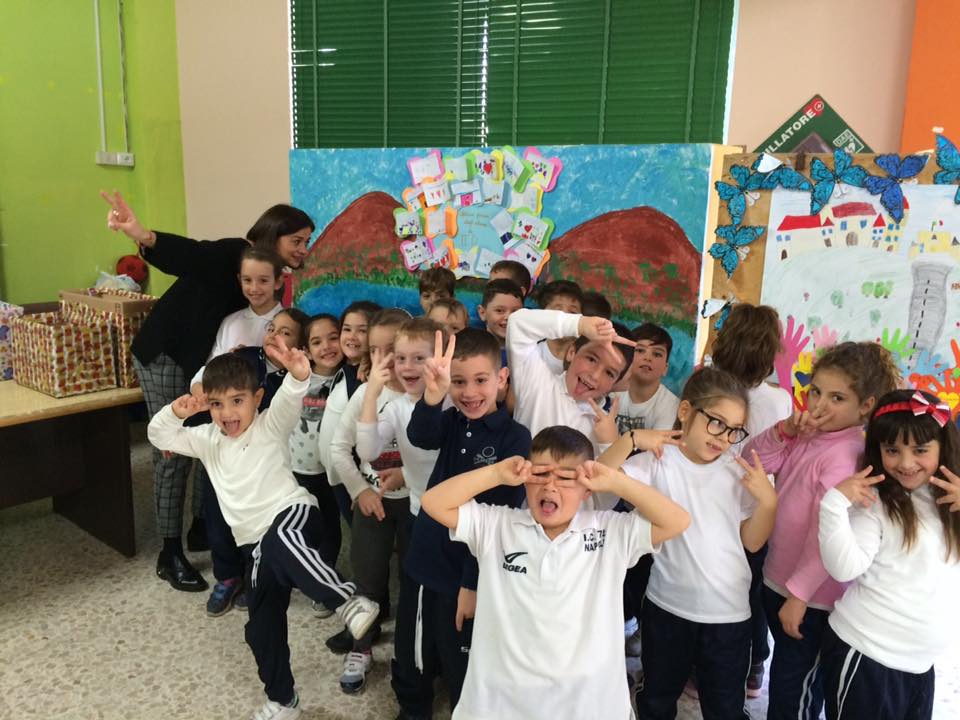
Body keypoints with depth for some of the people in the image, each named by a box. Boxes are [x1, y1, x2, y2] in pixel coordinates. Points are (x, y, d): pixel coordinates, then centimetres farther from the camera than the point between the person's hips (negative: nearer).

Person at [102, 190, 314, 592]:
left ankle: (202, 525, 30)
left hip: (202, 358, 8)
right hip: (166, 353, -8)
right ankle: (169, 555, 6)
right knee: (175, 453, -5)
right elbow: (187, 255, -43)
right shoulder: (233, 254, -23)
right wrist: (145, 238, -62)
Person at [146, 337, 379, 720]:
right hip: (257, 543, 7)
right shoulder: (208, 439, 13)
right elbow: (160, 437, 13)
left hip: (292, 513, -6)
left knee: (279, 543, -44)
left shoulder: (270, 425, -3)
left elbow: (289, 400, -24)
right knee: (262, 628, 12)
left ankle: (350, 601, -40)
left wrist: (298, 375, -47)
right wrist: (175, 413, -9)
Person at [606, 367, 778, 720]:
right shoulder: (658, 462, -11)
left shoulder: (738, 471, 0)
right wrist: (630, 439, -31)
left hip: (728, 612, 2)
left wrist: (768, 500, -13)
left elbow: (752, 542, 2)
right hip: (667, 606, -2)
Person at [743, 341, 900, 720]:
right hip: (777, 581, 8)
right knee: (785, 672, 27)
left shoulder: (845, 455, -26)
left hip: (810, 597, -8)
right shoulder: (805, 437, -2)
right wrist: (782, 432, -16)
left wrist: (799, 594, -22)